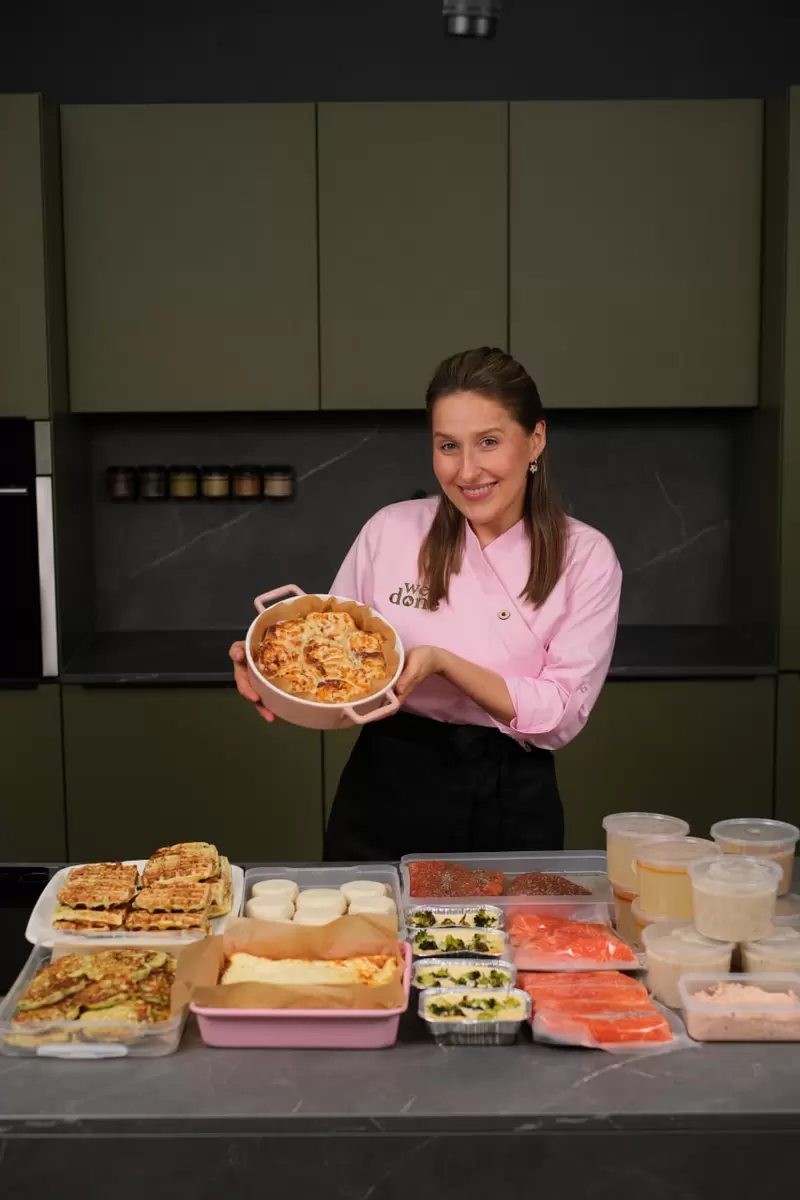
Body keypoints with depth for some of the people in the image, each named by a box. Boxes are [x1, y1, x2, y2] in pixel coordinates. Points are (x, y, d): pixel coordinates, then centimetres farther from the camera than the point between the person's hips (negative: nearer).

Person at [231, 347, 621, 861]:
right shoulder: (391, 531, -5)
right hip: (387, 797, 1)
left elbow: (562, 714, -11)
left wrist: (443, 663, -22)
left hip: (511, 812, -1)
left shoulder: (586, 557, -7)